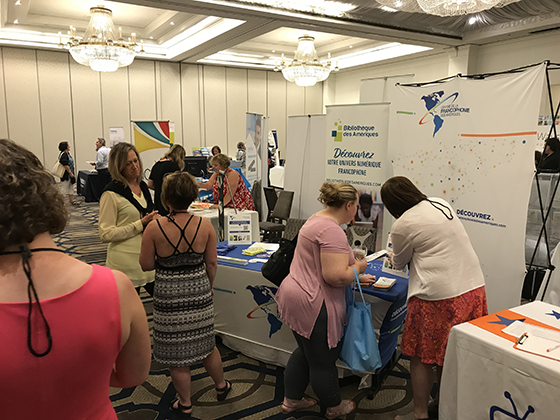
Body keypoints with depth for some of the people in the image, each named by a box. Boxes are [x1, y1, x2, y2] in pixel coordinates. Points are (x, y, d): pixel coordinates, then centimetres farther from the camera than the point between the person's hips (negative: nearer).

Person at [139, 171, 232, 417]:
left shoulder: (155, 227, -16)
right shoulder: (204, 225, -10)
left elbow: (146, 265, -7)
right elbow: (212, 263, -2)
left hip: (169, 296, -2)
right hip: (199, 292, 3)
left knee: (176, 352, 14)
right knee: (206, 342, 23)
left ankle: (185, 404, 32)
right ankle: (221, 386, 43)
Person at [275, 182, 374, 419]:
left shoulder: (318, 219, 11)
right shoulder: (332, 230, -23)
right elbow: (336, 276, -29)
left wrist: (355, 277, 23)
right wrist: (358, 267, -10)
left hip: (295, 295, 10)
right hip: (313, 304, -10)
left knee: (306, 351, 25)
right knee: (323, 360, 11)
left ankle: (290, 400, 40)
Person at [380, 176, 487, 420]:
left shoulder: (402, 226, -11)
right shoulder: (441, 204, 10)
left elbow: (399, 264, 6)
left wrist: (394, 260, 29)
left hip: (440, 296, -8)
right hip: (475, 288, 8)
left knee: (421, 357, 9)